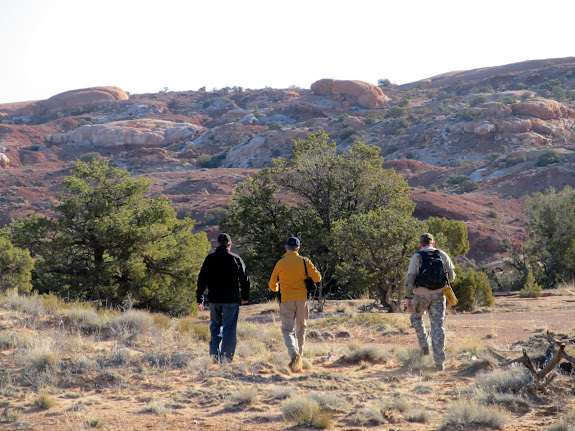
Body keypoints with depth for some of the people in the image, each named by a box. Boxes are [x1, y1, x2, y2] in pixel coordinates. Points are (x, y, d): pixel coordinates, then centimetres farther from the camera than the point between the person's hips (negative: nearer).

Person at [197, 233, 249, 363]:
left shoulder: (210, 259, 2)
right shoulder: (236, 259, -1)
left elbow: (202, 280, 2)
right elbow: (244, 279, 4)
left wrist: (199, 299, 7)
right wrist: (245, 297, 16)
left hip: (214, 299, 2)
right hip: (231, 299, -2)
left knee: (215, 325, 17)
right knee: (229, 328, 2)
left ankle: (214, 353, 4)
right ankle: (226, 357, -2)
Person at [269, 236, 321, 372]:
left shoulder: (280, 263, 0)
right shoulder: (304, 261, -1)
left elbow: (272, 285, 9)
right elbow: (317, 278, -6)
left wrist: (276, 290, 33)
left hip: (286, 300, -1)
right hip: (302, 299, 1)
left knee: (288, 330, -1)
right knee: (301, 328, 18)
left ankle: (294, 353, -26)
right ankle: (299, 357, 22)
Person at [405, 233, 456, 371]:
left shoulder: (416, 257, -1)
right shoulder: (443, 255, 4)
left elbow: (410, 278, -8)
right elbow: (451, 277, 6)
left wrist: (408, 297, -7)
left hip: (421, 295, -1)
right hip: (438, 295, 1)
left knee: (416, 317, 27)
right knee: (438, 327, 1)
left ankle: (424, 346, 20)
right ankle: (440, 361, -5)